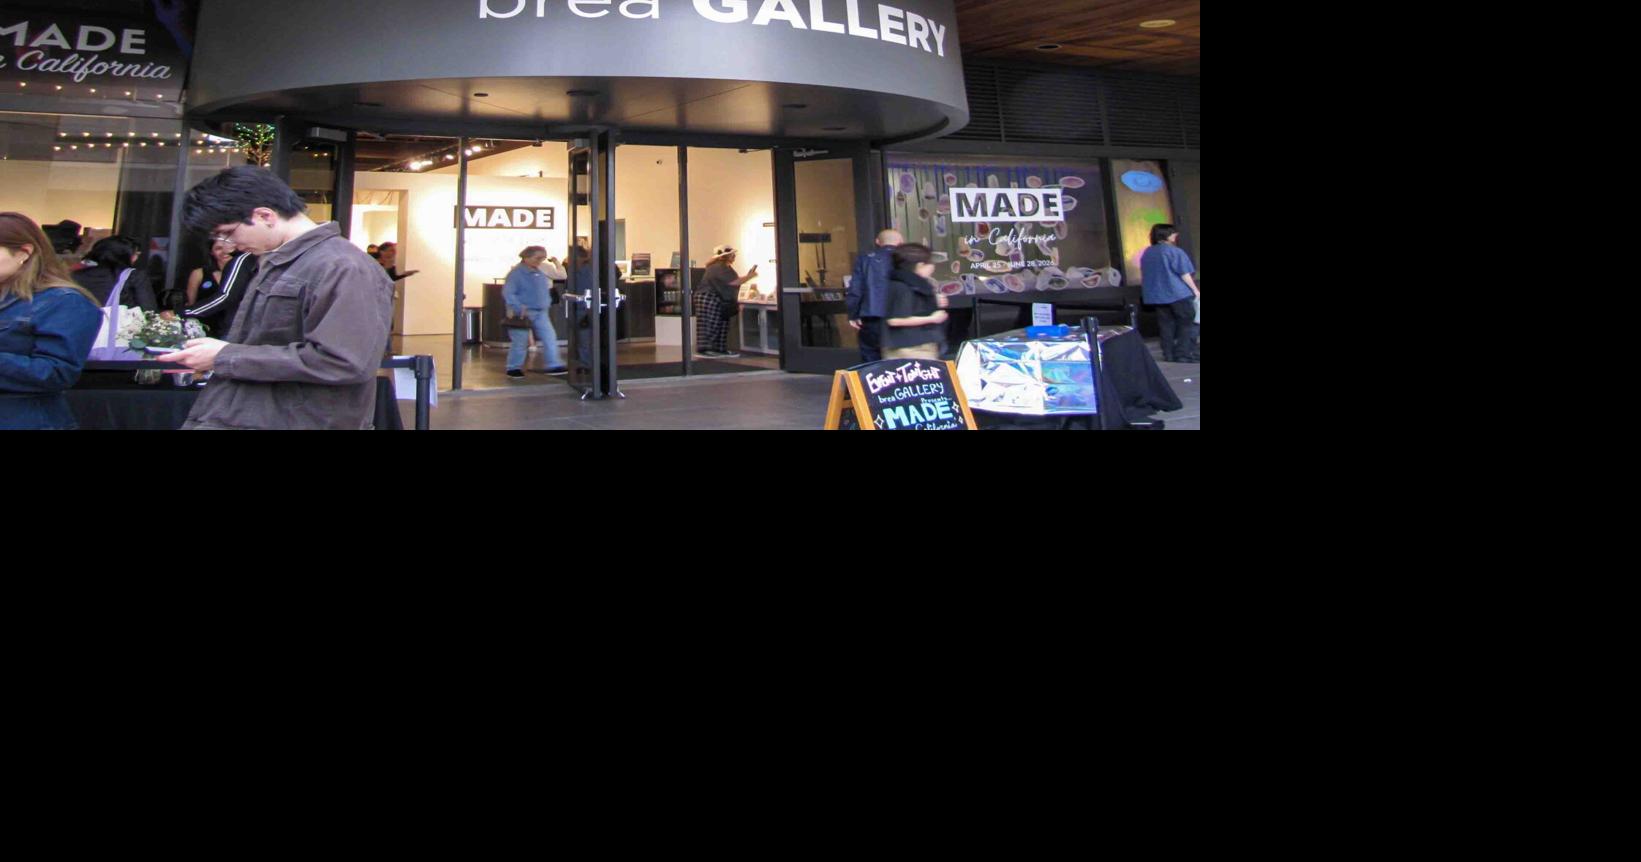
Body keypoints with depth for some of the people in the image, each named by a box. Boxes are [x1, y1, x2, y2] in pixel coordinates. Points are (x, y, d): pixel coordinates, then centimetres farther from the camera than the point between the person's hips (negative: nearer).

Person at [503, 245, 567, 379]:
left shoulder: (541, 273, 12)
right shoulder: (516, 273, -11)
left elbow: (546, 289, 26)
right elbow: (507, 293, -17)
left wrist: (547, 303, 15)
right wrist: (519, 308, -26)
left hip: (541, 313, 7)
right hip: (523, 313, -7)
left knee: (550, 338, 0)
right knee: (520, 342, 0)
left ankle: (554, 365, 5)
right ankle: (513, 368, 12)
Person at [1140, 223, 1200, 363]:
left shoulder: (1147, 253, 10)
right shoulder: (1175, 251, -10)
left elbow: (1143, 274, 18)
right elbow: (1184, 274, -11)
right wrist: (1195, 290, -3)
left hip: (1156, 295, 6)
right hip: (1178, 293, -6)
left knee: (1166, 325, 10)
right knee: (1187, 323, 1)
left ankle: (1169, 355, 9)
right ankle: (1184, 354, -4)